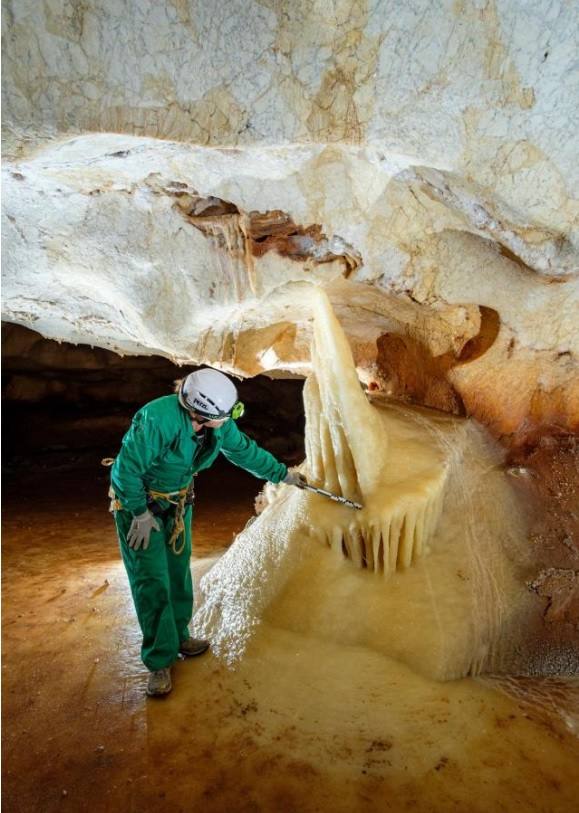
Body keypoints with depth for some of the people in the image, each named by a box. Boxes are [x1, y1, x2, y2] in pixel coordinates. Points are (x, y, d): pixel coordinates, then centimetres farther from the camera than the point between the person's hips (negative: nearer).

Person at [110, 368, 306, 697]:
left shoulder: (220, 424, -15)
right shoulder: (159, 419, -37)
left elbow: (244, 450, 2)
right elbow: (127, 468, -29)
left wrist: (282, 474, 7)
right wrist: (140, 514, -22)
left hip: (178, 500, 6)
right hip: (138, 500, -6)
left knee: (179, 572, 16)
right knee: (153, 580, -5)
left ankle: (178, 636, 36)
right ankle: (159, 661, 11)